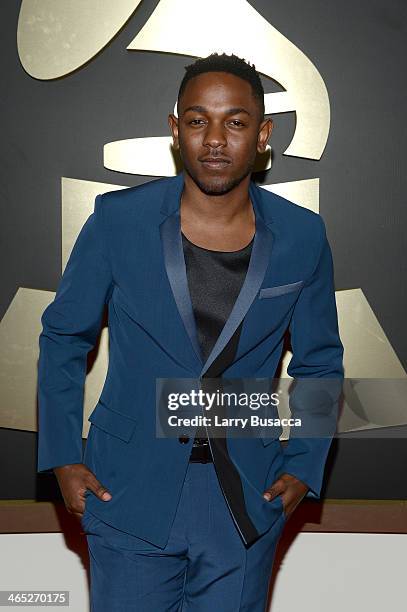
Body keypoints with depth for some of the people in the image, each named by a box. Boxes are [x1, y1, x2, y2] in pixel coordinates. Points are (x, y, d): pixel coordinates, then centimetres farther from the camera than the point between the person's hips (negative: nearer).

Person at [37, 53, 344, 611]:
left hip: (248, 500, 1)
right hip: (130, 493, -1)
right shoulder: (119, 220, -8)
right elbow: (64, 336, 3)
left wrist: (304, 467, -1)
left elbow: (319, 364, 8)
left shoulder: (302, 238, -4)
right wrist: (63, 457, -1)